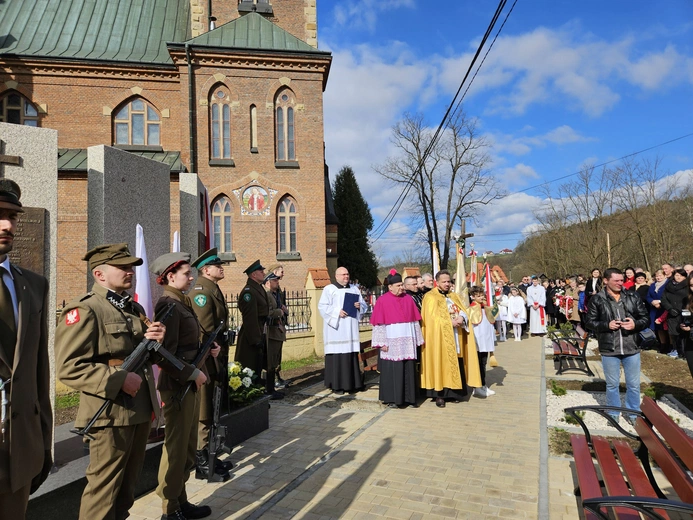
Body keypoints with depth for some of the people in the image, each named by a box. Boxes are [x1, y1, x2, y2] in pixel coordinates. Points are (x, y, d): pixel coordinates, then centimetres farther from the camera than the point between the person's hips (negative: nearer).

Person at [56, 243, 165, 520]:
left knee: (127, 486, 20)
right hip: (111, 414, -8)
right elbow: (68, 368, -19)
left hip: (141, 411, 8)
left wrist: (156, 340, -2)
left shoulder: (135, 308, 13)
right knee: (104, 488, 5)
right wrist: (119, 379, -23)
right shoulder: (84, 310, -13)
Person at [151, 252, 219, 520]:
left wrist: (208, 346, 3)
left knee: (188, 445, 18)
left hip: (189, 383, 10)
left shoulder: (183, 302, 11)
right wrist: (193, 374, -18)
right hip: (177, 386, -10)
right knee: (176, 447, 4)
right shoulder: (168, 305, -18)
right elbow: (164, 356, -24)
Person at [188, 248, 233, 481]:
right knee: (204, 412, 2)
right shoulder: (201, 292, -17)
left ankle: (208, 456, 33)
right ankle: (202, 462, 15)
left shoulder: (214, 290, 14)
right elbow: (207, 333, -22)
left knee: (213, 410, 19)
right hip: (207, 361, -10)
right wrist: (218, 364, -20)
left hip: (216, 359, 10)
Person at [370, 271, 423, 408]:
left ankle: (408, 397, 19)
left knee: (408, 370, 8)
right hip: (392, 342, -4)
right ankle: (392, 399, 13)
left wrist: (417, 339, 7)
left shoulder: (408, 299, 7)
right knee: (392, 370, 2)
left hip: (407, 341, 4)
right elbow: (379, 323, -7)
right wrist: (382, 342, -11)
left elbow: (415, 320, 10)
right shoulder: (382, 301, -5)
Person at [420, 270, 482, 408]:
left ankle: (453, 392, 16)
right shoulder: (430, 297, -4)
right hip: (440, 339, -6)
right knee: (441, 365, -4)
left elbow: (464, 311, 8)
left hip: (456, 339, 6)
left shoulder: (454, 297, 18)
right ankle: (439, 395, 2)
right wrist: (450, 322, -18)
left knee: (455, 365, 6)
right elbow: (433, 317, -14)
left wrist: (461, 318, -13)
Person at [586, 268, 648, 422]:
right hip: (609, 350, -2)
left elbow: (645, 318, 6)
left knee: (634, 384, 13)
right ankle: (613, 414, 29)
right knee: (612, 384, 13)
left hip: (631, 348, 2)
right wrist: (607, 325, -17)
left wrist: (635, 324, -14)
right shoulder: (597, 299, -5)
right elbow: (590, 322, -1)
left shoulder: (633, 297, 2)